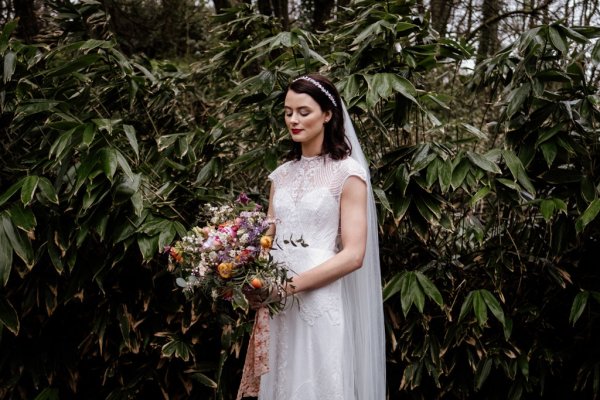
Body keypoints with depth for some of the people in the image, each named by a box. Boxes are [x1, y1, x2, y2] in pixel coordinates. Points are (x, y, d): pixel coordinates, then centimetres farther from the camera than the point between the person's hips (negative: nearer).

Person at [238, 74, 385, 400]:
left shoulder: (347, 173, -6)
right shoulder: (281, 175, 12)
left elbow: (353, 255, -13)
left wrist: (288, 286, -18)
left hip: (322, 304, -5)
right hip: (277, 306, 5)